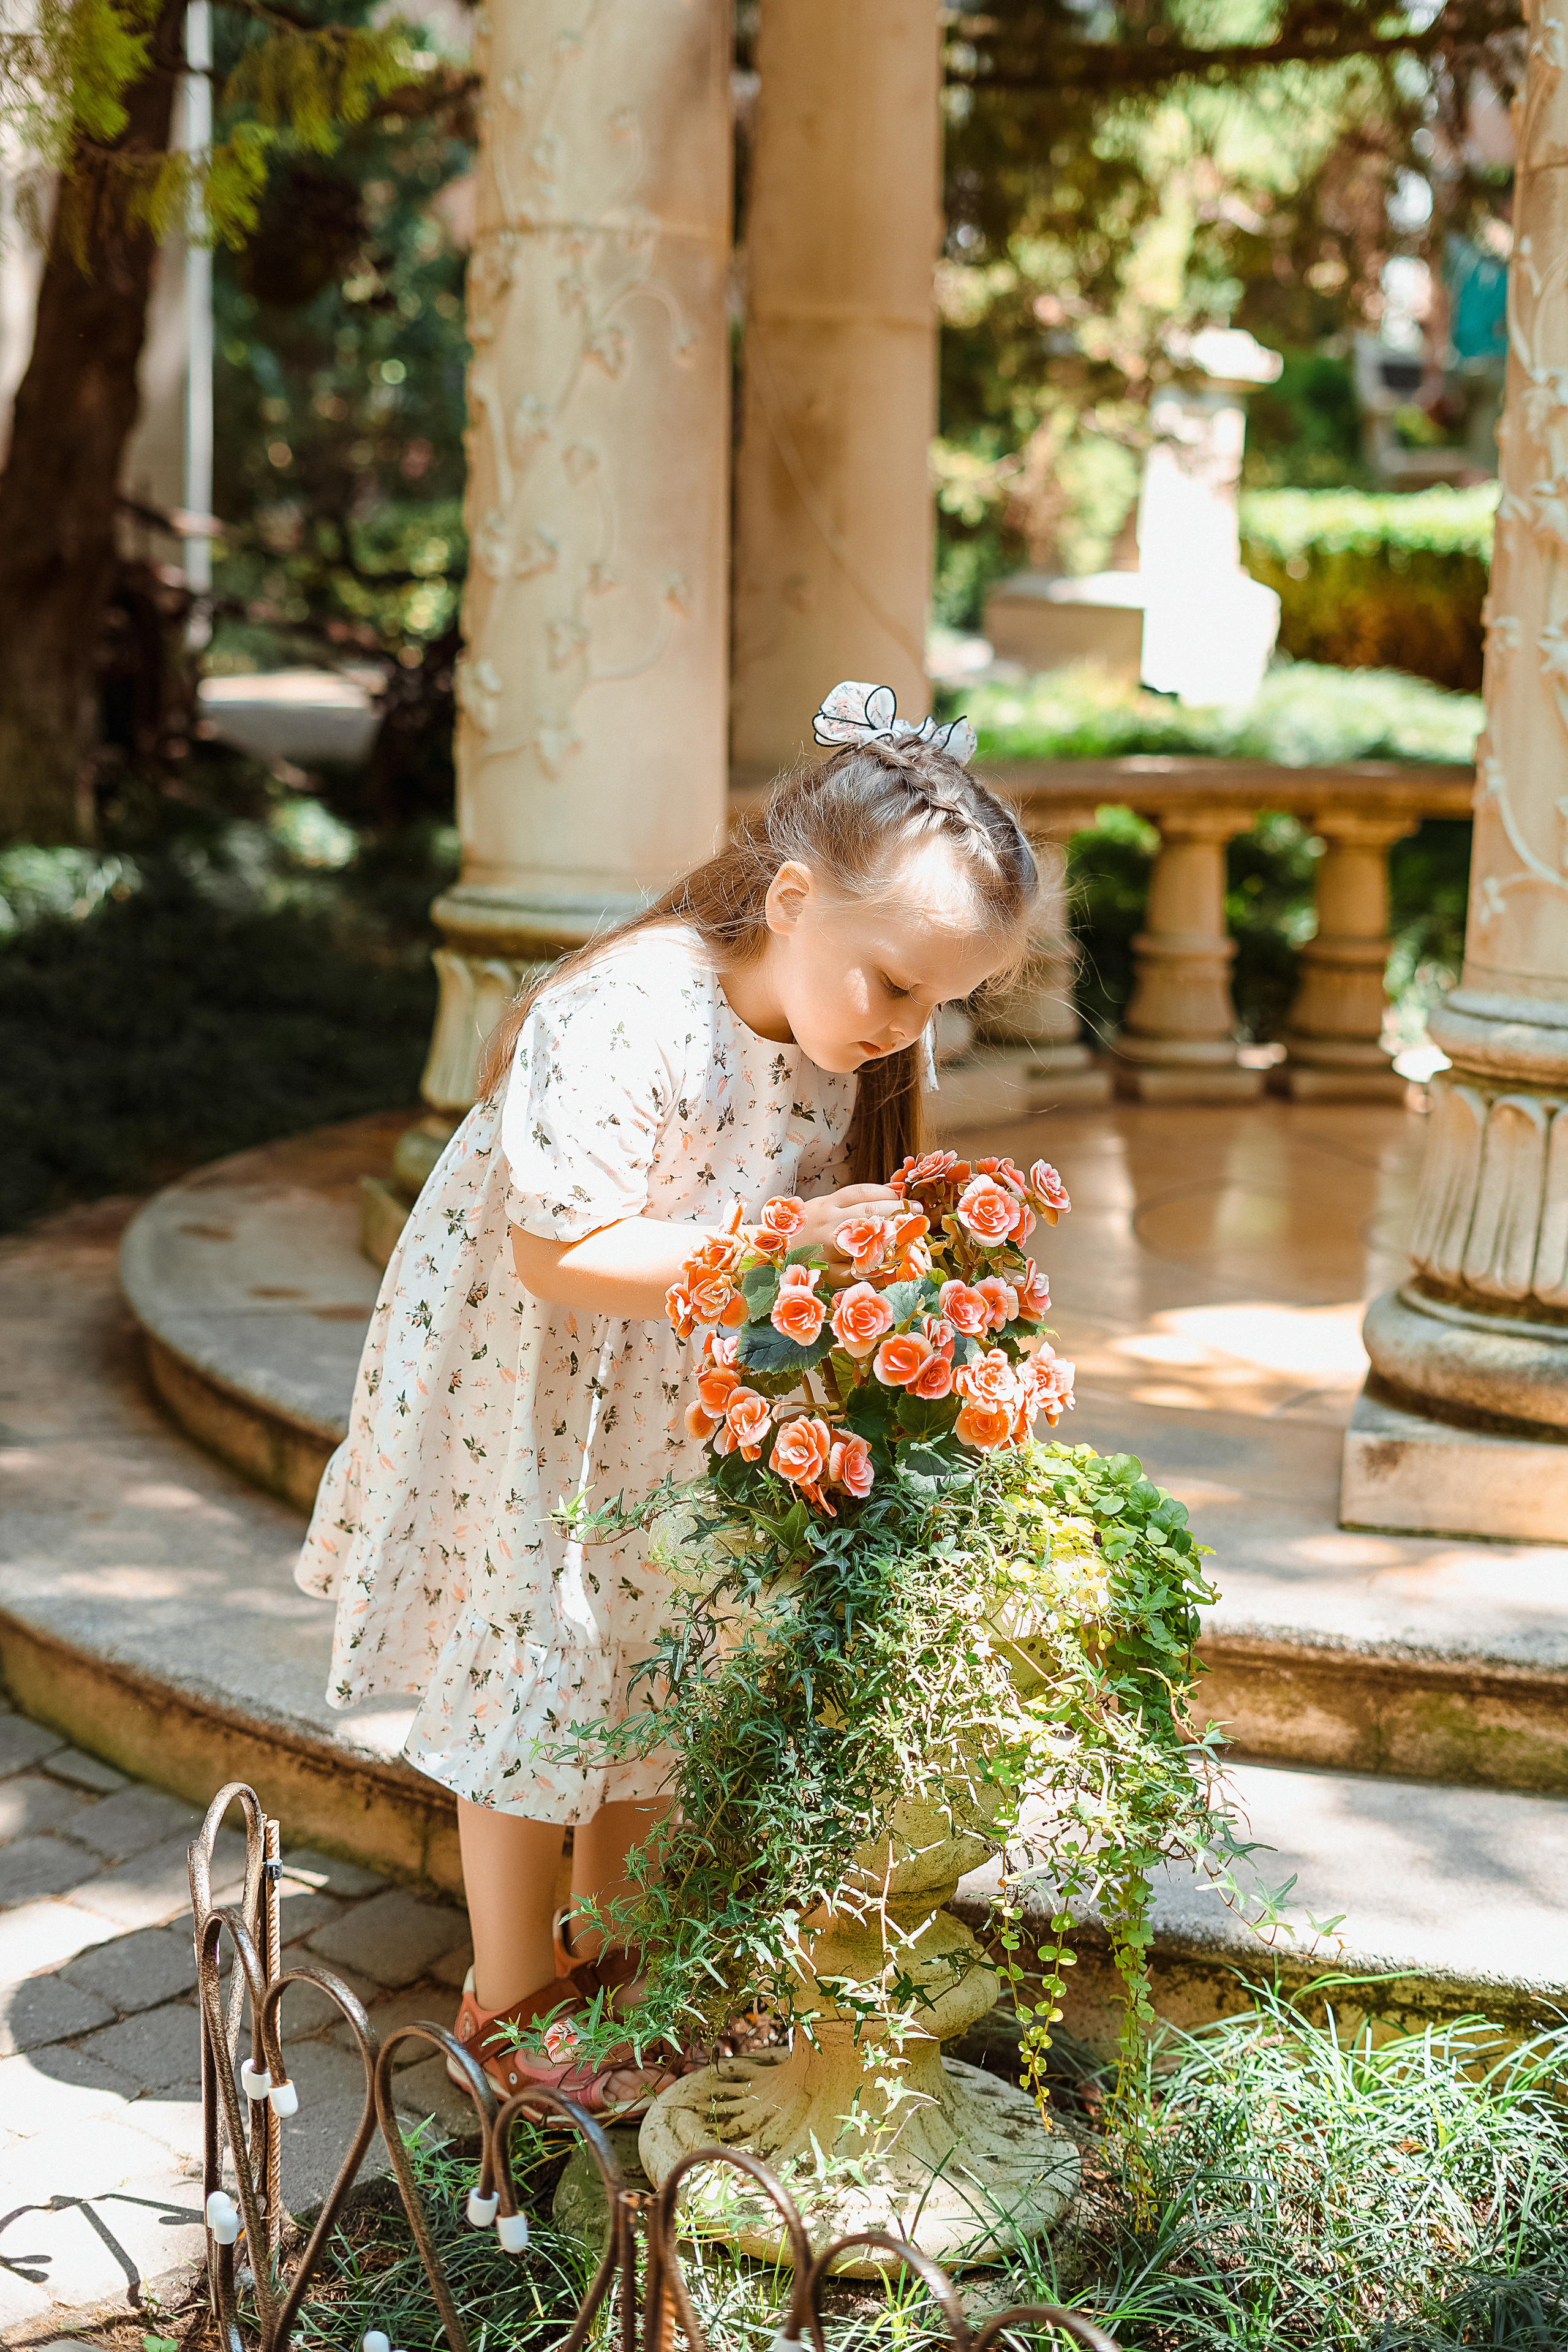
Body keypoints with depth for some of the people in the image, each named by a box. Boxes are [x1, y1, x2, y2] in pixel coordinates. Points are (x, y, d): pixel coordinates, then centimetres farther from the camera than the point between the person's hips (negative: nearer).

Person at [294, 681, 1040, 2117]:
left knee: (659, 1672, 17)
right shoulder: (632, 1020, -33)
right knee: (542, 1680, 5)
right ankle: (510, 2008, 23)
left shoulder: (841, 1035, -9)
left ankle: (606, 1952, 38)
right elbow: (559, 1255, -33)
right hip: (530, 1392, -7)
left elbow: (821, 1211, 4)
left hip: (677, 1405, 7)